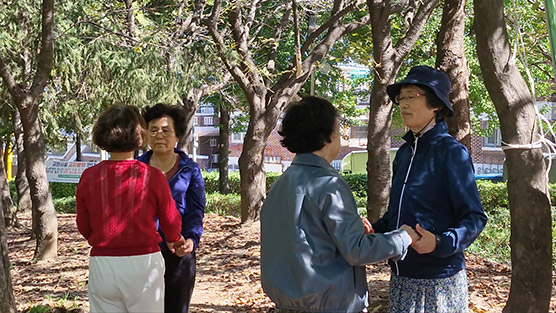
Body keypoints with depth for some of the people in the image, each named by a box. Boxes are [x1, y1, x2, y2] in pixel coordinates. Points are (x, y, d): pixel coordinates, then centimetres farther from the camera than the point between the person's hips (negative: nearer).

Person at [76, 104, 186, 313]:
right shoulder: (151, 176, -8)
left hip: (102, 265, 2)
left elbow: (84, 227, 7)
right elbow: (170, 220, 4)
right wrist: (173, 240, 27)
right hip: (143, 264, -2)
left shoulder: (89, 178, -2)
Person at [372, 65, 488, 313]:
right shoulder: (405, 152, 8)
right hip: (402, 276, 6)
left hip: (438, 280, -6)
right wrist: (374, 230, 0)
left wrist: (441, 243, -28)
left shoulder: (451, 152, -11)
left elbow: (474, 218, -12)